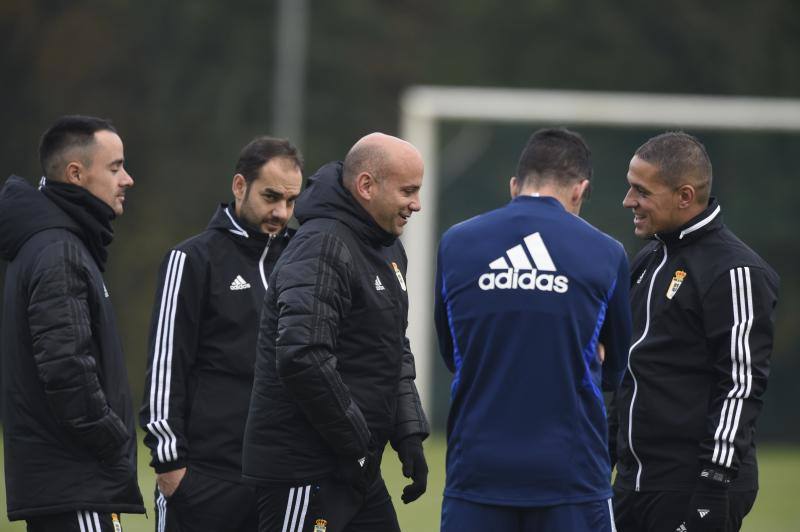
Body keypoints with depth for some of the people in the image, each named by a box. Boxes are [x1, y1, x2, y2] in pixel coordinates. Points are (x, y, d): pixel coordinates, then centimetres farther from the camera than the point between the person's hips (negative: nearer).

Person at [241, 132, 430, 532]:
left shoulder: (389, 250, 15)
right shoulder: (323, 248, -17)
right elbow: (303, 358, -28)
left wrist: (409, 434, 10)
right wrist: (356, 443, -20)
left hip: (356, 469, 10)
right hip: (305, 472, -10)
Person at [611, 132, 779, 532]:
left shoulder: (734, 272, -13)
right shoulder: (650, 259, 15)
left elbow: (742, 387, -17)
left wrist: (715, 484, -20)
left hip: (692, 488, -9)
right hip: (634, 482, 9)